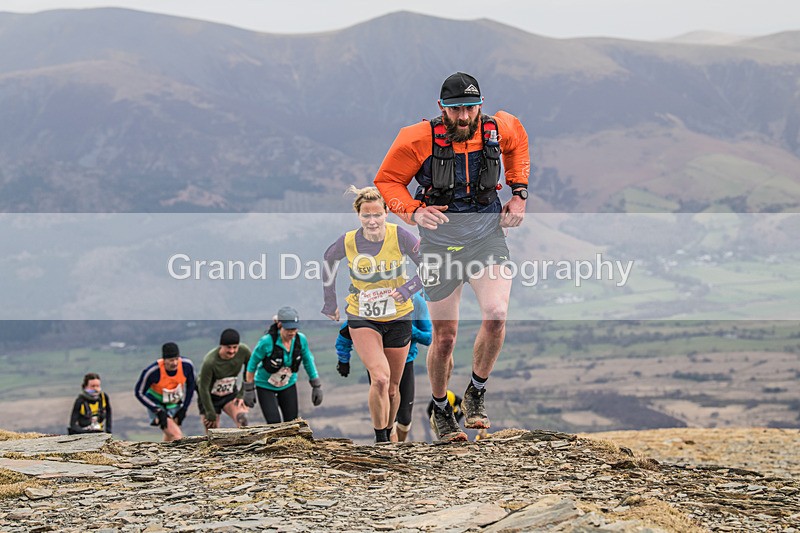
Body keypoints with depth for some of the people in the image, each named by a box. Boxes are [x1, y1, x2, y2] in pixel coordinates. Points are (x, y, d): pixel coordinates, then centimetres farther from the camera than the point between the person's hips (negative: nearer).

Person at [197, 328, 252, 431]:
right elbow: (203, 388, -21)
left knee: (242, 419, -23)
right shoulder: (210, 361, -31)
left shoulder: (244, 351, -20)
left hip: (230, 394, 3)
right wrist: (210, 414, -15)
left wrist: (242, 394, -6)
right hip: (210, 397, -3)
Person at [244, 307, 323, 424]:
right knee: (274, 424, -14)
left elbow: (308, 361, 1)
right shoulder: (267, 342, -28)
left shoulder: (301, 340, -17)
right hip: (265, 387, -4)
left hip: (288, 385, 4)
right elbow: (252, 364, -14)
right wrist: (249, 391, -10)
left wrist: (317, 387, 1)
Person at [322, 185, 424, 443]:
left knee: (392, 387, 11)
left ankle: (388, 434, 35)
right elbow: (327, 262, 10)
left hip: (398, 318, 1)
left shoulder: (400, 237, -15)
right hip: (362, 318, -1)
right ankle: (380, 440, -10)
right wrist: (330, 303, 14)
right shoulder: (347, 242, -11)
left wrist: (408, 289, -22)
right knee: (380, 378, -22)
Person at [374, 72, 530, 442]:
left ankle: (476, 394, 2)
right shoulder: (419, 140, -14)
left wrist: (519, 193, 11)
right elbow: (387, 181, -2)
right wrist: (414, 212, -19)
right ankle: (441, 412, 27)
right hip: (440, 242, -1)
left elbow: (518, 141, 19)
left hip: (487, 234, 1)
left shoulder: (499, 129, -6)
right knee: (444, 338, 4)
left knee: (496, 314, -21)